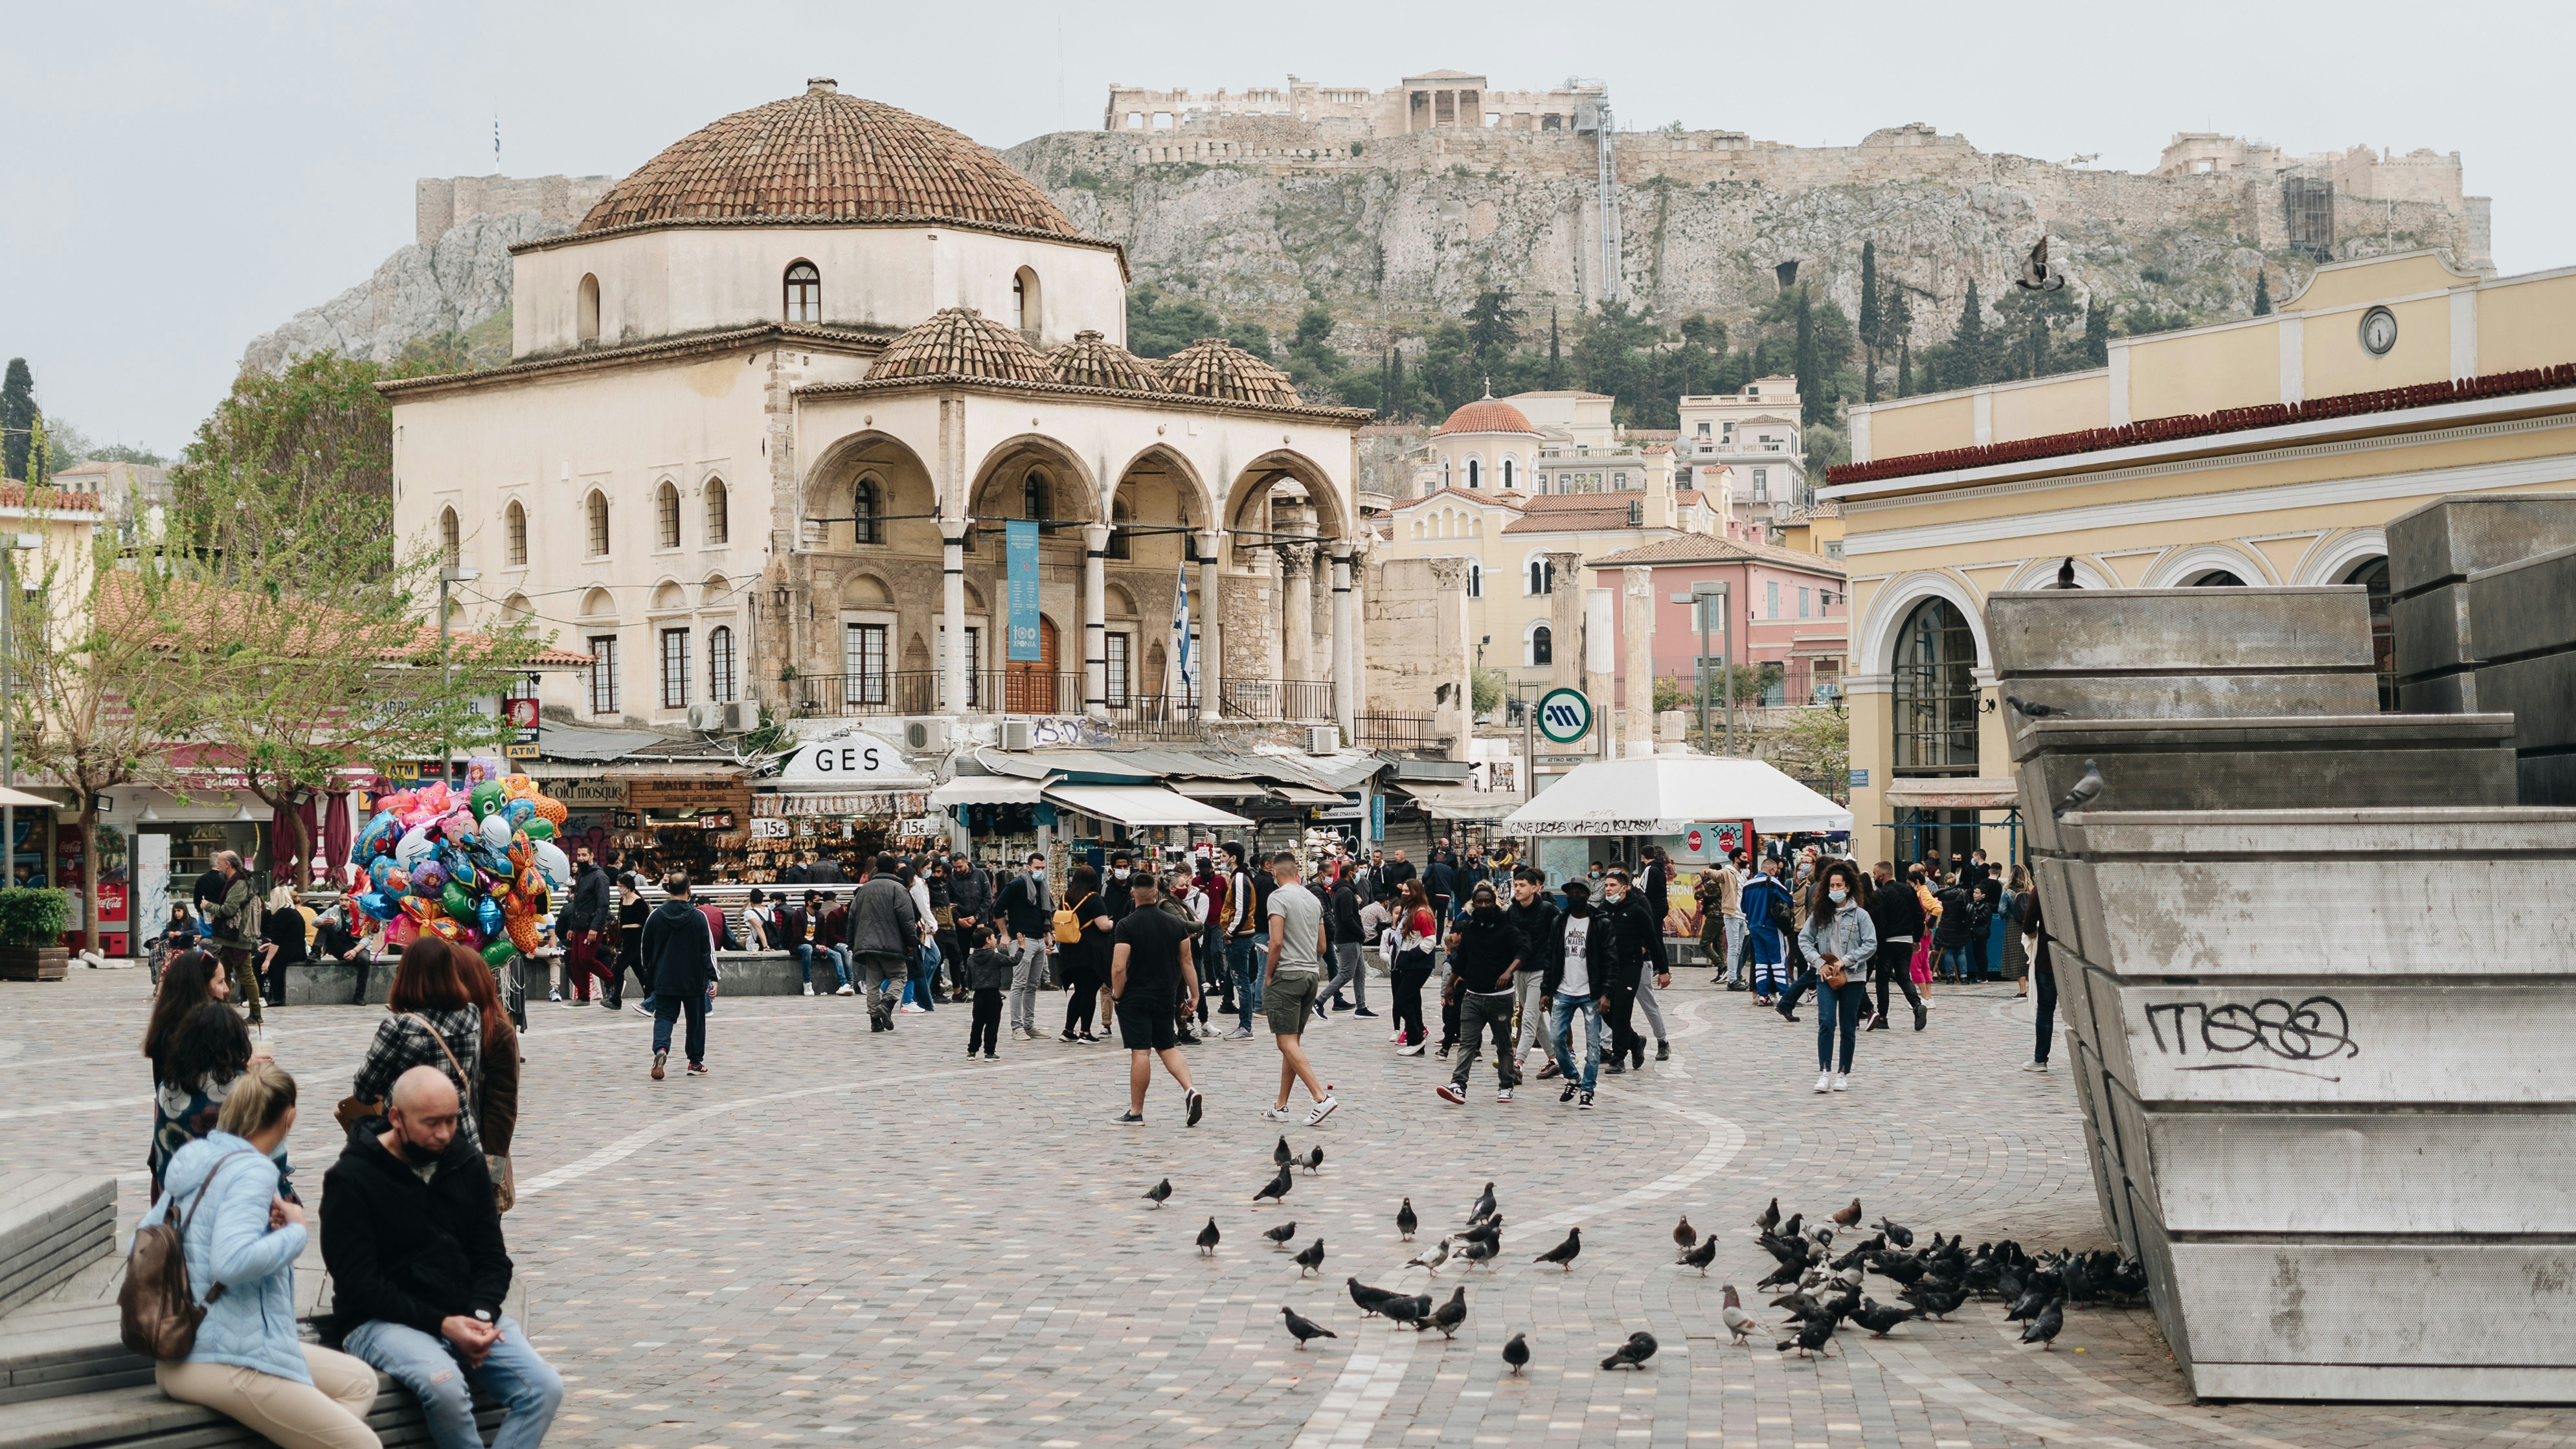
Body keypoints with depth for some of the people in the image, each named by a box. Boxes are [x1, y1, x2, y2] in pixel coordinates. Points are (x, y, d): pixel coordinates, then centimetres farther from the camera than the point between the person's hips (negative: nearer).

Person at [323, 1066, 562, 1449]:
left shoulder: (468, 1163, 10)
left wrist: (482, 1316, -8)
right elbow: (357, 1284, -11)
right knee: (445, 1386, -36)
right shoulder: (351, 1179, -7)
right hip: (383, 1321, -5)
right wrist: (441, 1324, -19)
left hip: (468, 1317, 5)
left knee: (545, 1387, -19)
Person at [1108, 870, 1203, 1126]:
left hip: (1135, 998, -4)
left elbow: (1119, 968, -18)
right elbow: (1187, 962, 6)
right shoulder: (1176, 923, 2)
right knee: (1167, 1047, 17)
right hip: (1166, 997, 4)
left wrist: (1116, 996, -4)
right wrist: (1194, 994, 13)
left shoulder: (1126, 926, -12)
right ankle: (1190, 1091, -4)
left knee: (1140, 1052, -3)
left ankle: (1136, 1112, 3)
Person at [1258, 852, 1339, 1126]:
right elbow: (1322, 945, 17)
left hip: (1287, 974, -8)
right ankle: (1281, 1107, 16)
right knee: (1292, 1042, 12)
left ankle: (1321, 1097, -21)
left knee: (1287, 1042, -9)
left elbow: (1277, 941, -18)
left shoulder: (1279, 897, -10)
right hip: (1312, 974, 8)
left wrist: (1268, 975, -7)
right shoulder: (1313, 899, 13)